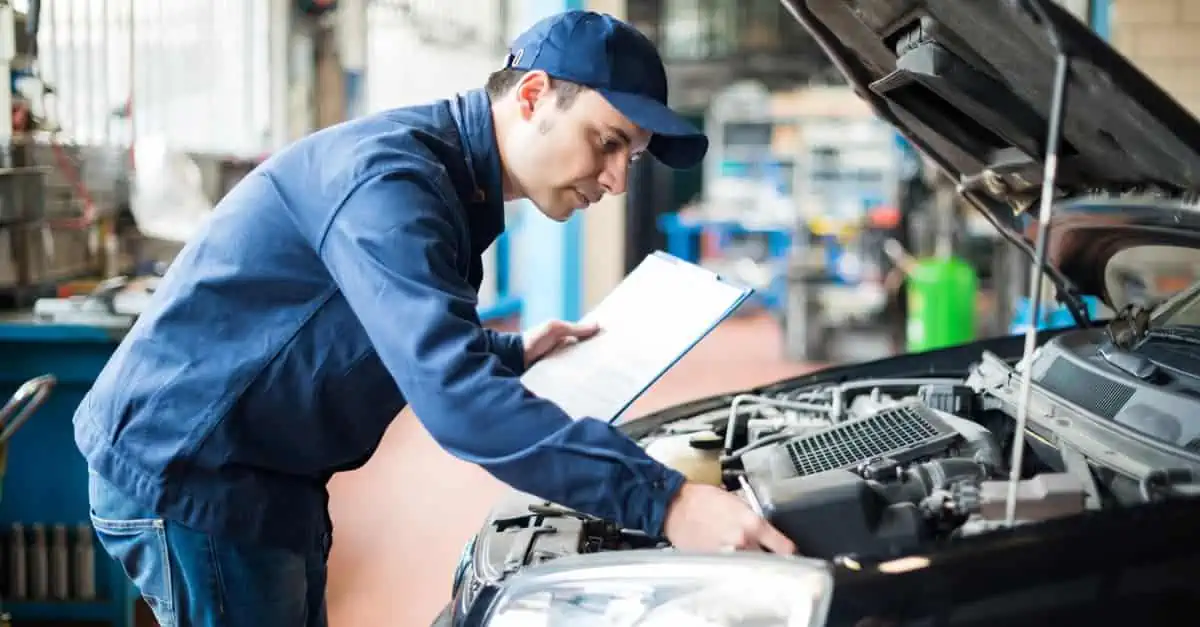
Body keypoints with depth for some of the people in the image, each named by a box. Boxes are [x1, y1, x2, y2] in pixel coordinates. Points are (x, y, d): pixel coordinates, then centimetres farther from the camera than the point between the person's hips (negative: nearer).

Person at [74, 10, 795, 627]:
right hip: (184, 471, -10)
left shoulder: (449, 185, 8)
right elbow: (454, 397, -36)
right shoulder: (390, 176, -24)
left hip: (265, 476, 10)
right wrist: (662, 501, -38)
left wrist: (512, 352, 11)